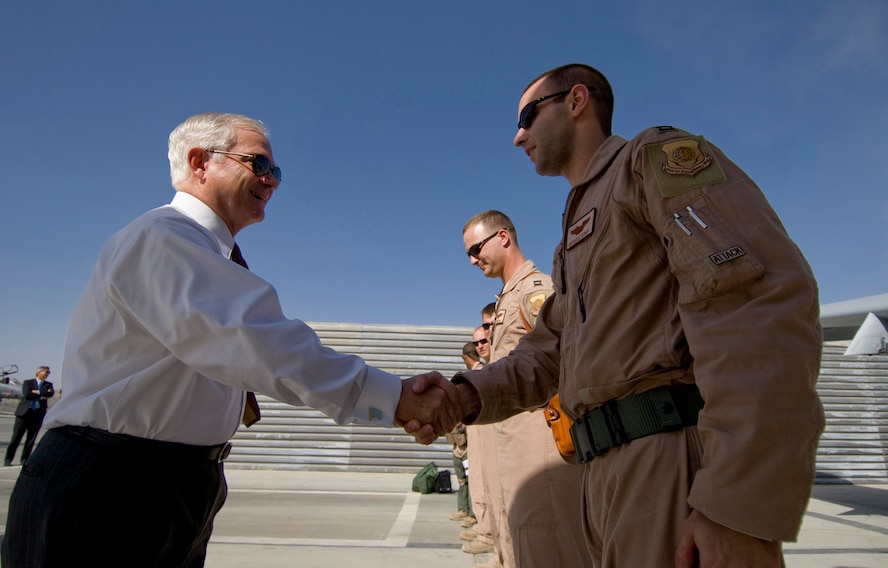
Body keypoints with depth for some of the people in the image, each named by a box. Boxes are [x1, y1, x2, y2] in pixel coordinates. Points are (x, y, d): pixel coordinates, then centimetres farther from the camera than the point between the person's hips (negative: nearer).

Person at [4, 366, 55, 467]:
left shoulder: (48, 384, 14)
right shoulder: (28, 382, 7)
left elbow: (50, 393, -7)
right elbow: (27, 395, -10)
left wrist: (36, 392, -8)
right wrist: (41, 395, -8)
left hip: (38, 414, 2)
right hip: (25, 412, -2)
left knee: (31, 439, 3)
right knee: (16, 437, -1)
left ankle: (24, 459, 11)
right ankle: (8, 459, 8)